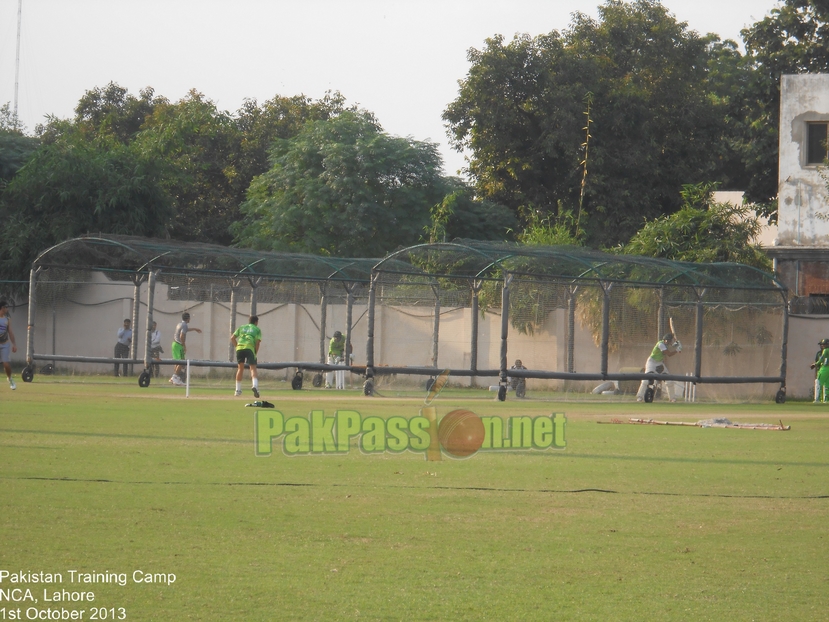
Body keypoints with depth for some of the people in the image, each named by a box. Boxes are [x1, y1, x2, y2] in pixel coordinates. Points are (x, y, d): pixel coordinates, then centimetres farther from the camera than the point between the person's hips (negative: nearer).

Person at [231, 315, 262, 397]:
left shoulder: (241, 327, 26)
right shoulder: (257, 329, 17)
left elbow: (232, 338, 17)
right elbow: (257, 342, 5)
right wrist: (255, 353, 9)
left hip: (239, 348, 3)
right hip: (249, 348, -3)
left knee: (240, 368, 18)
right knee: (253, 368, -8)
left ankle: (238, 390, 21)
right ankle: (255, 385, -34)